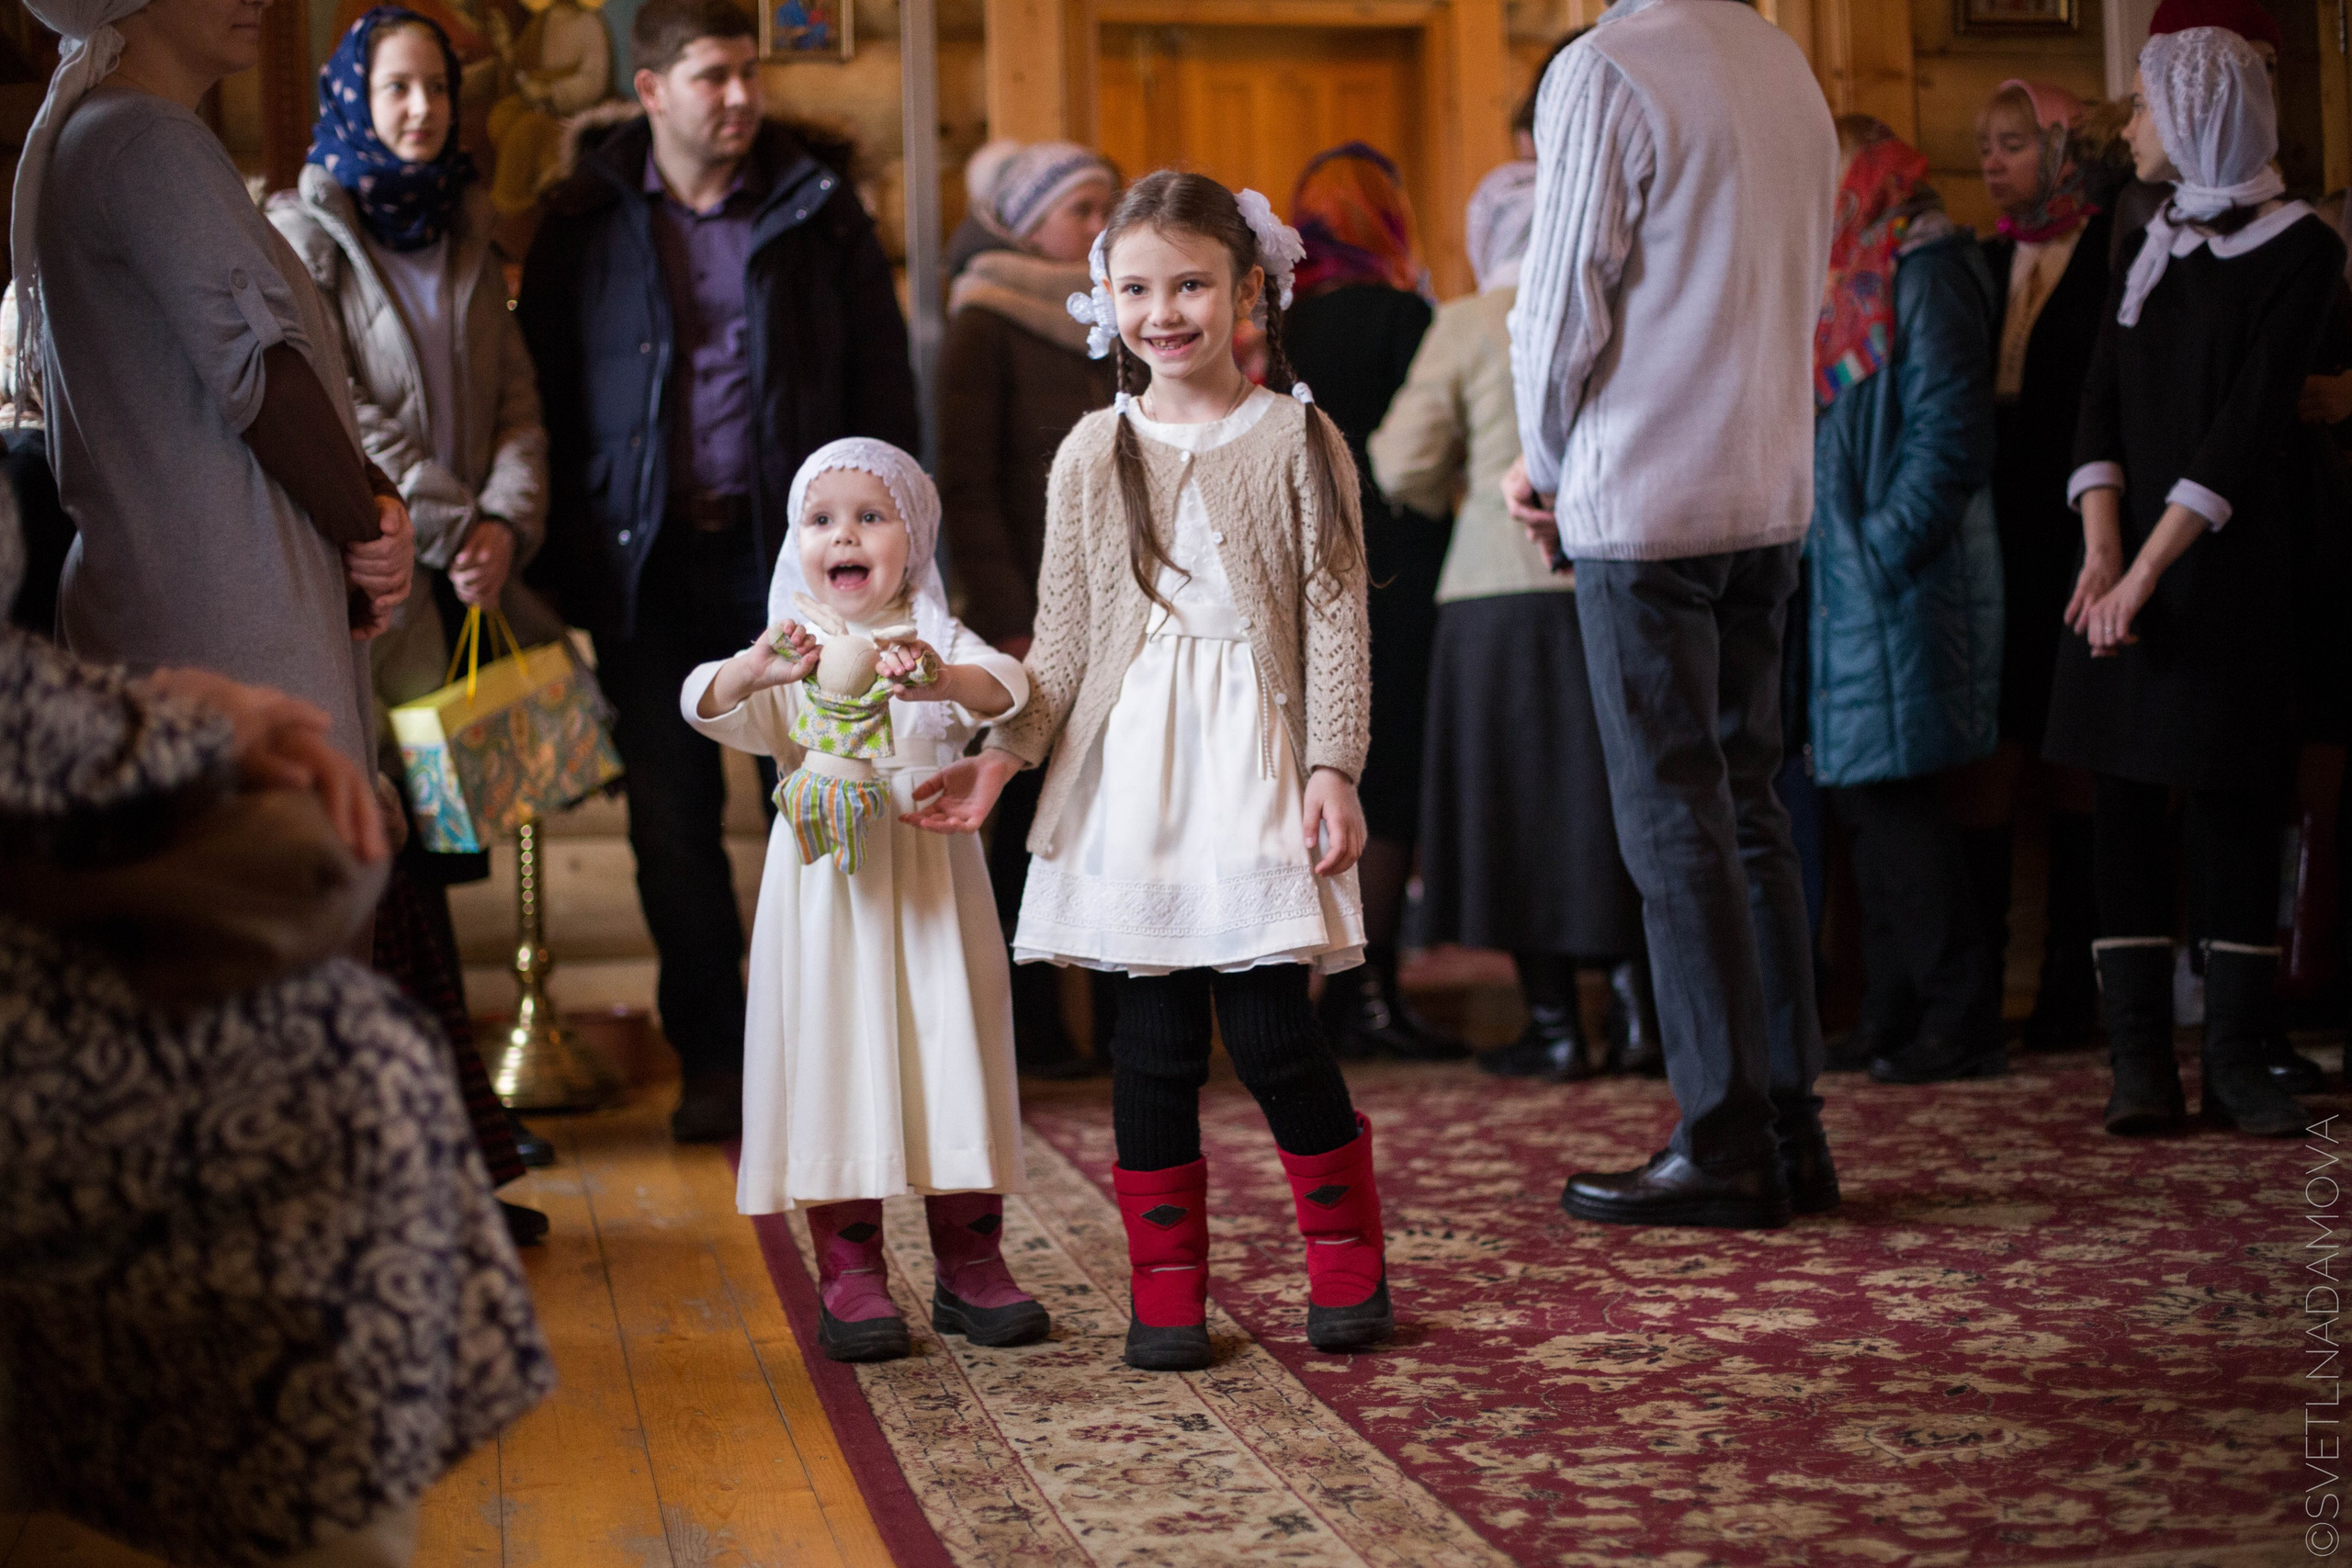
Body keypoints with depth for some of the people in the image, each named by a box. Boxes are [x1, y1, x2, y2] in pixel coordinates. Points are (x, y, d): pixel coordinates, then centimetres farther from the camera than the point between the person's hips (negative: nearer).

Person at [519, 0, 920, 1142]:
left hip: (788, 546, 0)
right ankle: (712, 1060, 15)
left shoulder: (818, 209, 5)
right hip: (645, 562, 1)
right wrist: (566, 566, 1)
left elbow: (881, 385, 7)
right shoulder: (586, 223, 4)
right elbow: (546, 397, 8)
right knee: (671, 814, 4)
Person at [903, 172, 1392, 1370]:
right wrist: (1002, 755, 3)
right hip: (1130, 764, 2)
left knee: (1268, 1025, -5)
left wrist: (1332, 766, -6)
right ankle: (1167, 1288, 14)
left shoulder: (1297, 439, 3)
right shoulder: (1094, 453, 10)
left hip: (1255, 755, -2)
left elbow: (1334, 619, 1)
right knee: (1154, 1033, 3)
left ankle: (1348, 1266, 15)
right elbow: (1064, 633, 12)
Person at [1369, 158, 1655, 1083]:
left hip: (1503, 590, -2)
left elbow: (1404, 468, -4)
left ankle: (1555, 1026, 8)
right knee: (1615, 793, 12)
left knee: (1522, 795, 5)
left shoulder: (1466, 325, -4)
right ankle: (1639, 1005, 10)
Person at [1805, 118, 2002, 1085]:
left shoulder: (1925, 269, -9)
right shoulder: (1853, 279, 19)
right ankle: (1893, 1015, 17)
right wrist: (1825, 550, 12)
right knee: (1866, 794, 10)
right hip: (1845, 580, 9)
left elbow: (1950, 431, -17)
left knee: (1891, 794, -7)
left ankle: (1959, 1022, 0)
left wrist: (1882, 549, -18)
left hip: (1898, 584, -9)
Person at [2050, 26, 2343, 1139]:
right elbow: (2101, 410, 5)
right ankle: (2140, 1062, 3)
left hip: (2235, 562, -5)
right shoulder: (2145, 250, 14)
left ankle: (2236, 1059, 5)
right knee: (2127, 796, 0)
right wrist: (2102, 548, -11)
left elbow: (2251, 424, -12)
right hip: (2128, 560, 5)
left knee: (2232, 798, -2)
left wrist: (2149, 568, -19)